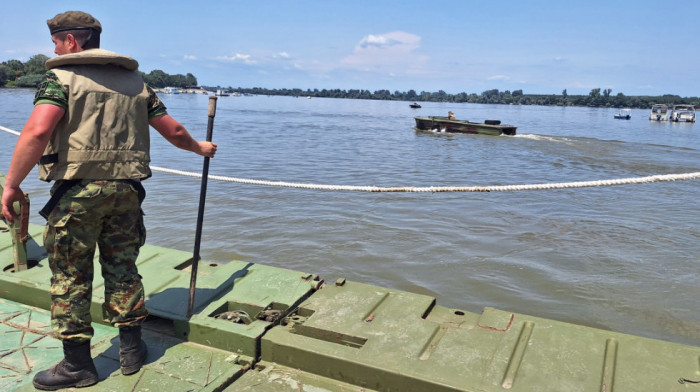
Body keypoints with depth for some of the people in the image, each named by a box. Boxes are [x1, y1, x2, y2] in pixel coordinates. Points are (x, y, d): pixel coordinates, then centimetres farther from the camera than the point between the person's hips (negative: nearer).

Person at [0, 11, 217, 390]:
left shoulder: (62, 76, -2)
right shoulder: (135, 81, 14)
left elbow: (37, 131, -18)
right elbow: (173, 130, 15)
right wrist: (199, 148, 33)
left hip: (78, 190, -5)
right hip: (126, 189, 5)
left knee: (70, 276, 7)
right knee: (122, 269, 15)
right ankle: (132, 350, 25)